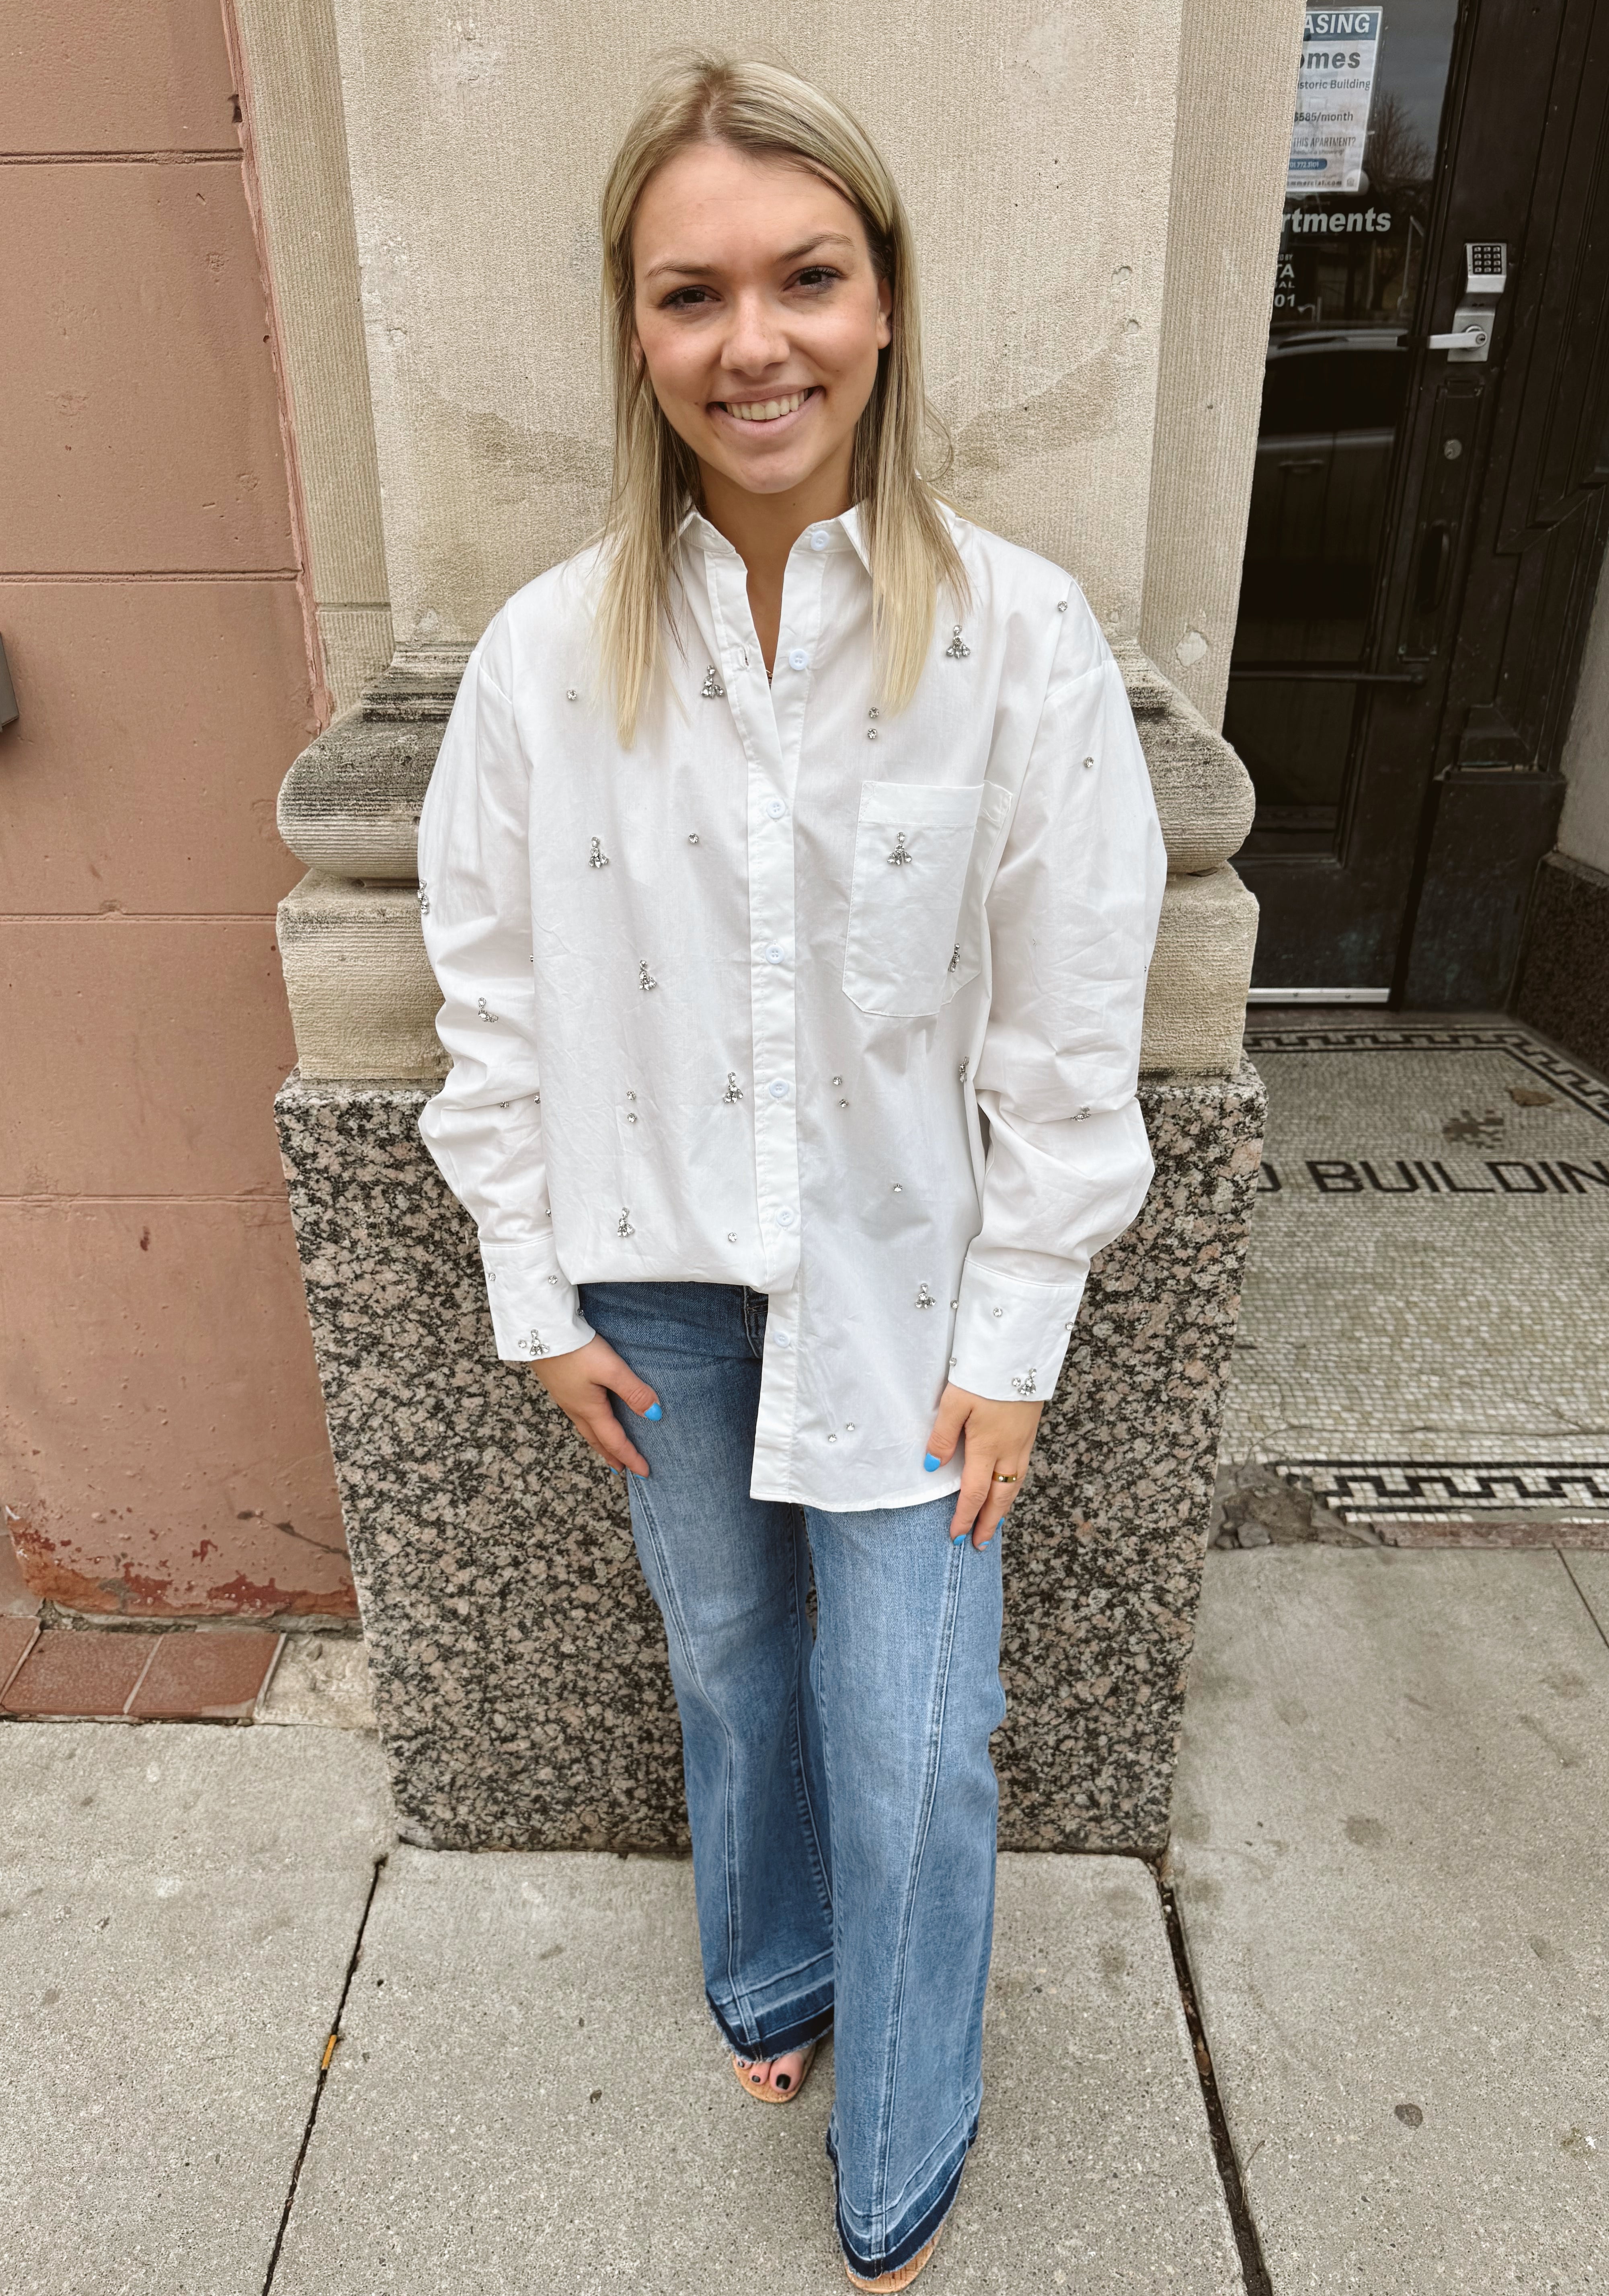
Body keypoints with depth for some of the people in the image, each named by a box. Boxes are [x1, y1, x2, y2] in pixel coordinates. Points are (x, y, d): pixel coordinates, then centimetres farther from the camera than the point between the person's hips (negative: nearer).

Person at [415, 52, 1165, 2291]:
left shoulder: (1023, 635, -13)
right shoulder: (548, 651, -8)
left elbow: (1069, 1032, -9)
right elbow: (496, 998, 0)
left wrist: (1011, 1343, -7)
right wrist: (542, 1297, 1)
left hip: (904, 1286, -1)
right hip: (661, 1283, 2)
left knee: (913, 1750, 9)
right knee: (729, 1662, 24)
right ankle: (772, 1972, 56)